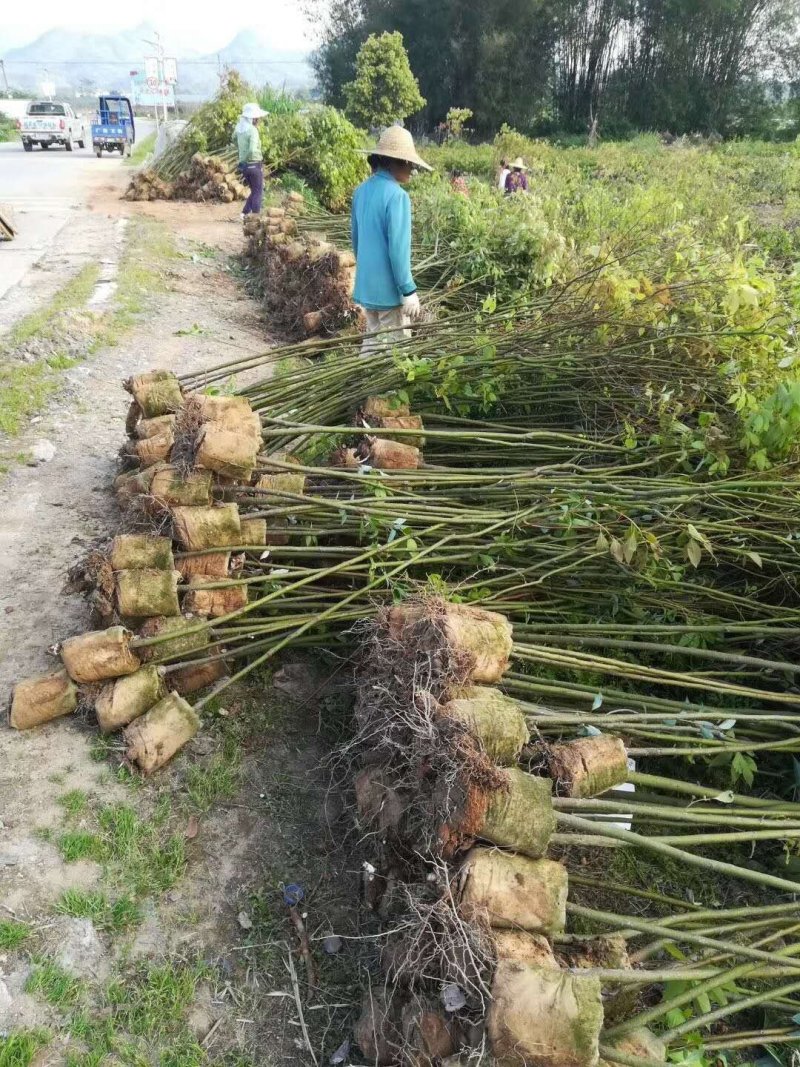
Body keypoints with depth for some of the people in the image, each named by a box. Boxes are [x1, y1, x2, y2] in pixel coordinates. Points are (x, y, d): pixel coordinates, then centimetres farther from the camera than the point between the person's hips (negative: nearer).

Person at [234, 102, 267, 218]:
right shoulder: (253, 130, -19)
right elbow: (252, 150, -31)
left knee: (254, 191, 21)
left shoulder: (239, 128, 3)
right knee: (258, 193, 5)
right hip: (255, 165, -7)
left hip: (243, 165, 7)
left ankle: (245, 213, 15)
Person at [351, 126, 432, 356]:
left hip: (366, 285, 8)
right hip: (389, 288, -8)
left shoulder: (361, 191, 5)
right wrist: (409, 290, -16)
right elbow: (398, 248, -21)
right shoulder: (397, 195, -18)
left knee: (372, 341, 18)